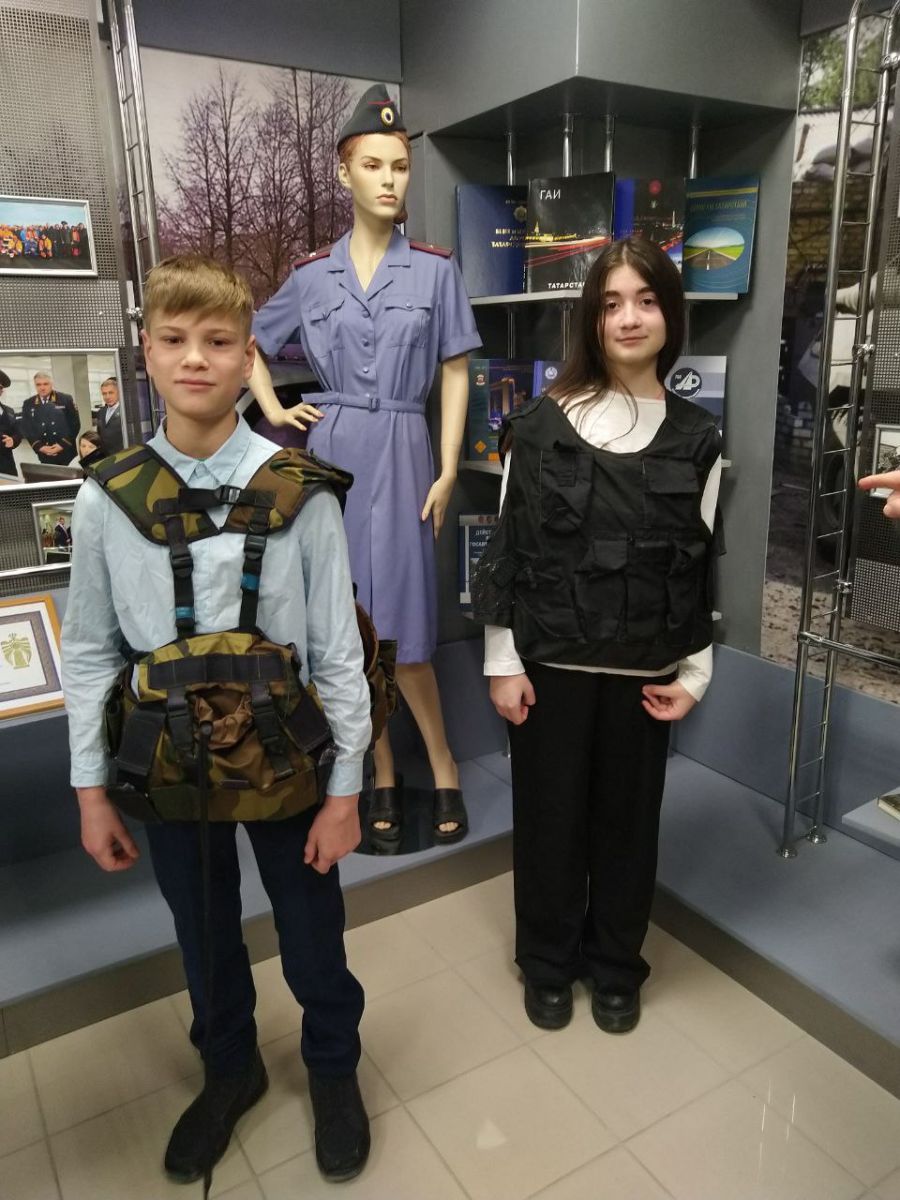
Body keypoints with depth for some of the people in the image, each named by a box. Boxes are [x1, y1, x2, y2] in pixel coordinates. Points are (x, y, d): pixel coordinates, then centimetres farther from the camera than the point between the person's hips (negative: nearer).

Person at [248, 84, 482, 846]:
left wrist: (447, 472, -6)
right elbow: (248, 343, 21)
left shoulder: (436, 270, 3)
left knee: (399, 626, -4)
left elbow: (456, 375, 1)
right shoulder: (312, 275, 8)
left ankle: (442, 768, 15)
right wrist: (272, 410, 6)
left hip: (400, 452, -2)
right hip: (331, 451, 3)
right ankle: (383, 777, 19)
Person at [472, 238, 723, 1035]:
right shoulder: (542, 426, -4)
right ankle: (548, 963, 36)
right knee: (549, 814, 11)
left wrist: (695, 674, 3)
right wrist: (503, 662, -6)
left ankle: (616, 966, 38)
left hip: (642, 669, 2)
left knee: (628, 817, 15)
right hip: (549, 662, -1)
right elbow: (508, 548, -4)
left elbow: (703, 566, 6)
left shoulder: (696, 439, 2)